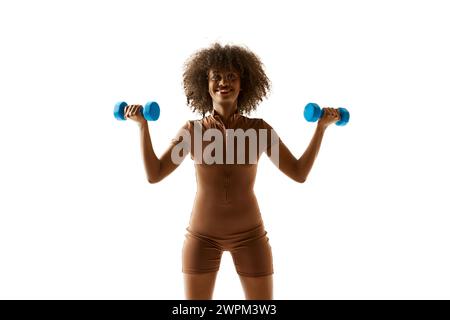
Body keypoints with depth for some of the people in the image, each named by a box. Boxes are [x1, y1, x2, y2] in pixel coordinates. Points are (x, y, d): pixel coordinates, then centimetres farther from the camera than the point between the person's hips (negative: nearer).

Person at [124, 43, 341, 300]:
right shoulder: (192, 130, -3)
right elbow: (154, 174, -5)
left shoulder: (259, 128, -4)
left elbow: (299, 173, -3)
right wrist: (143, 125, -9)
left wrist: (321, 127, -7)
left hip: (250, 236, 0)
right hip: (202, 235, 0)